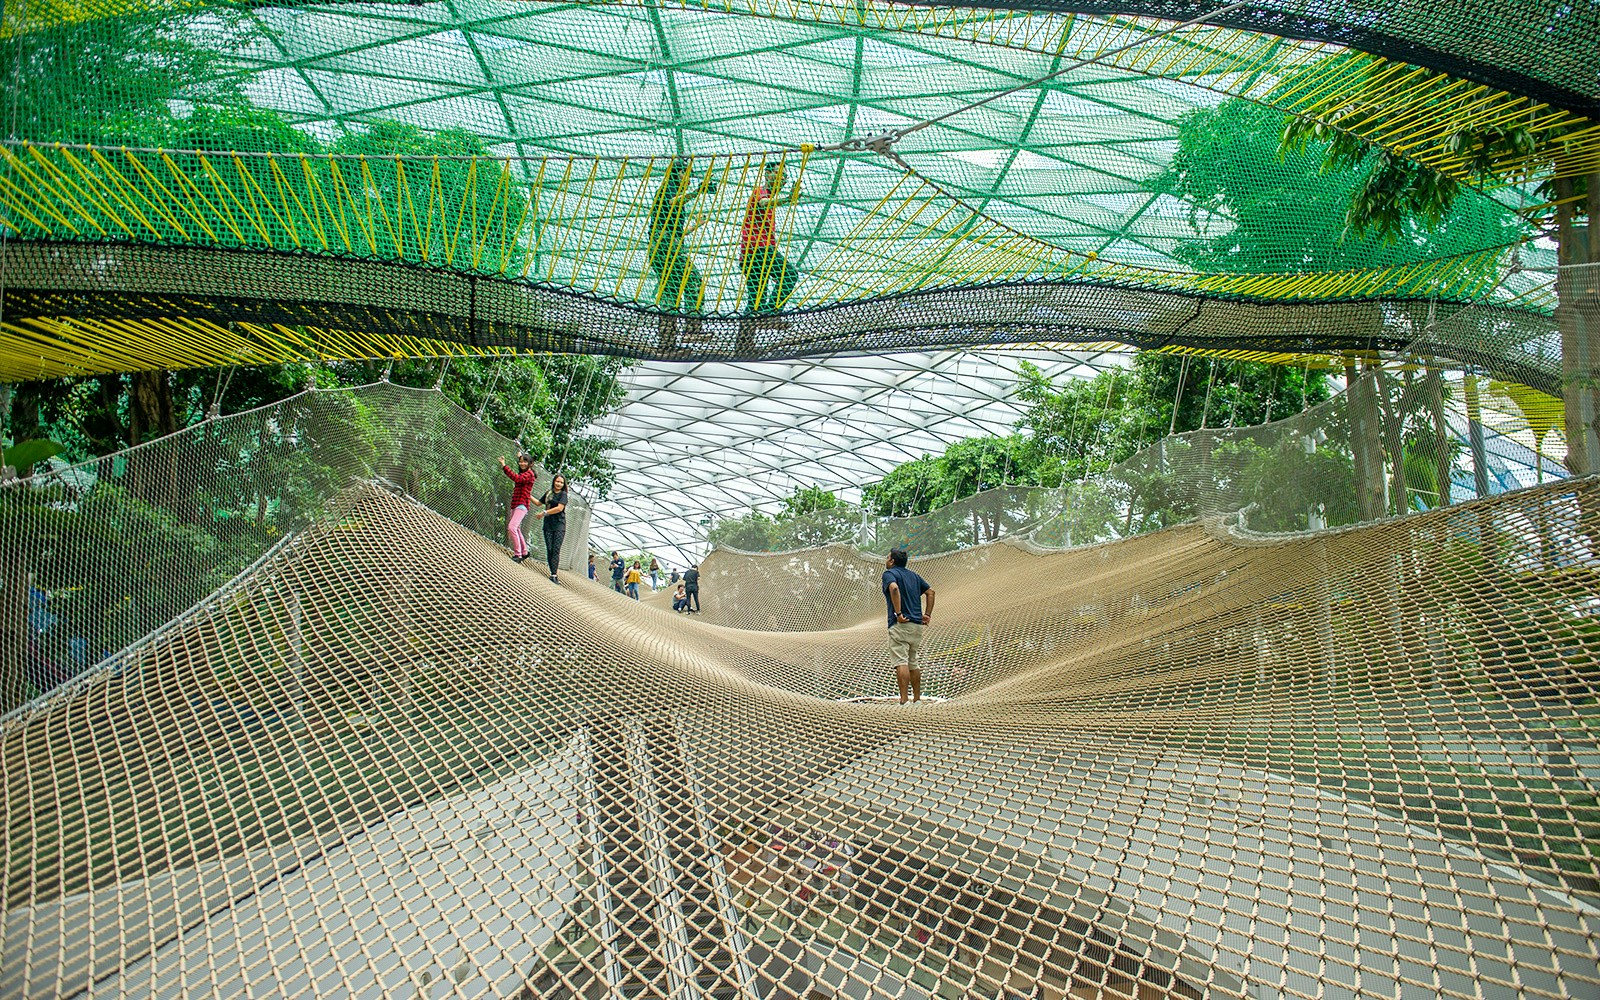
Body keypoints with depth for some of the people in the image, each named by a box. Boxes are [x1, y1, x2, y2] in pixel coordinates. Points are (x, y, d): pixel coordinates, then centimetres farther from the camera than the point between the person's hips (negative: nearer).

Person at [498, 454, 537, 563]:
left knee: (512, 527, -23)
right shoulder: (523, 473, 19)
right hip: (515, 505, 11)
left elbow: (517, 478, -29)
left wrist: (504, 466, -31)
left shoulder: (529, 474, -11)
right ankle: (524, 552, 35)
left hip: (522, 505, -11)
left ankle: (518, 554, -23)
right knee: (516, 529, 20)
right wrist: (519, 457, 44)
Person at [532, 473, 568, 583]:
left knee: (556, 550, -10)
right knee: (549, 550, -2)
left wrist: (544, 513, -10)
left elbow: (559, 508, -13)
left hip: (559, 525, -4)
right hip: (548, 525, 4)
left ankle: (553, 575, -14)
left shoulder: (563, 494, 0)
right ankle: (552, 574, 1)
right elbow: (538, 502, 28)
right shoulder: (548, 493, 14)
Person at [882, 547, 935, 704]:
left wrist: (898, 613, -21)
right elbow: (930, 592, 17)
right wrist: (927, 614, 15)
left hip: (900, 624, -8)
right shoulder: (913, 575, 19)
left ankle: (903, 701, -17)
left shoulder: (889, 573, -3)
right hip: (917, 624, 8)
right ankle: (917, 699, 18)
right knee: (913, 663, 16)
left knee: (901, 662, -11)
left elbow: (894, 588, -24)